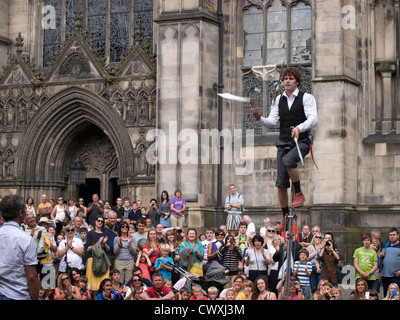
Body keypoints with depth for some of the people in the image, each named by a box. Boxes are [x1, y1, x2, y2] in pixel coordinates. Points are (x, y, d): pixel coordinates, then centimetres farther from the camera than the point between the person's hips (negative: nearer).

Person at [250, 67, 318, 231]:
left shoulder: (306, 98, -2)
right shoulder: (278, 100, 12)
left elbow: (313, 118, -15)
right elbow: (272, 121, 6)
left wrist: (299, 127, -34)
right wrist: (259, 119, -15)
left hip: (301, 142, -5)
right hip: (283, 143, 5)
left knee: (288, 160, -36)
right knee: (281, 183, 0)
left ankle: (299, 193, -13)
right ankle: (285, 218, 12)